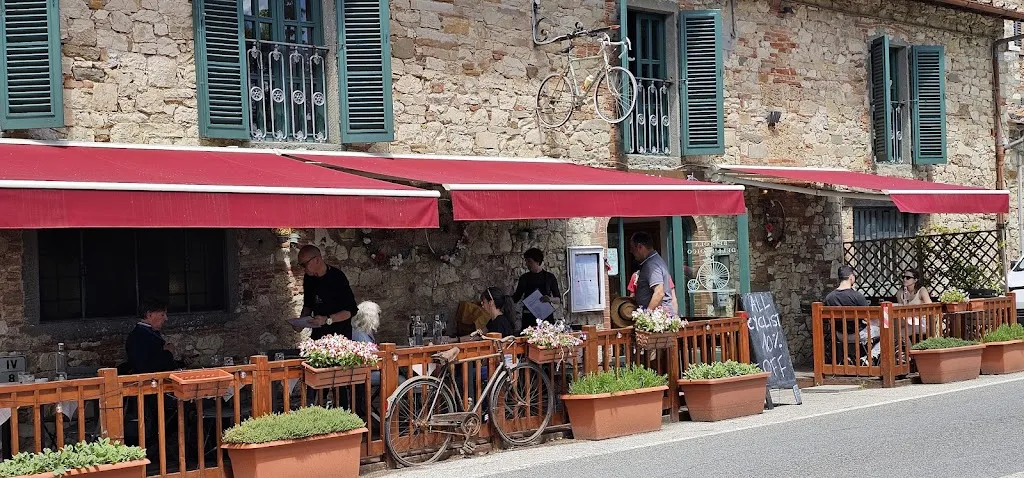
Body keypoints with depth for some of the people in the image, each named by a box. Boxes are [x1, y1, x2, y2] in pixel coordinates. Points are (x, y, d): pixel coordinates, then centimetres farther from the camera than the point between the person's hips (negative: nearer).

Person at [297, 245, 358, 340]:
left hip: (339, 334, -5)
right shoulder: (308, 278, 4)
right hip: (318, 334, 5)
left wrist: (327, 320, -26)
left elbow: (351, 310, -16)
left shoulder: (337, 277, -16)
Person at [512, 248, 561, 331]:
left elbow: (558, 298, 6)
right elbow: (516, 298, 13)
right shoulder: (524, 278, 8)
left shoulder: (549, 277, 3)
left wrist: (550, 299, -14)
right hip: (528, 317, 1)